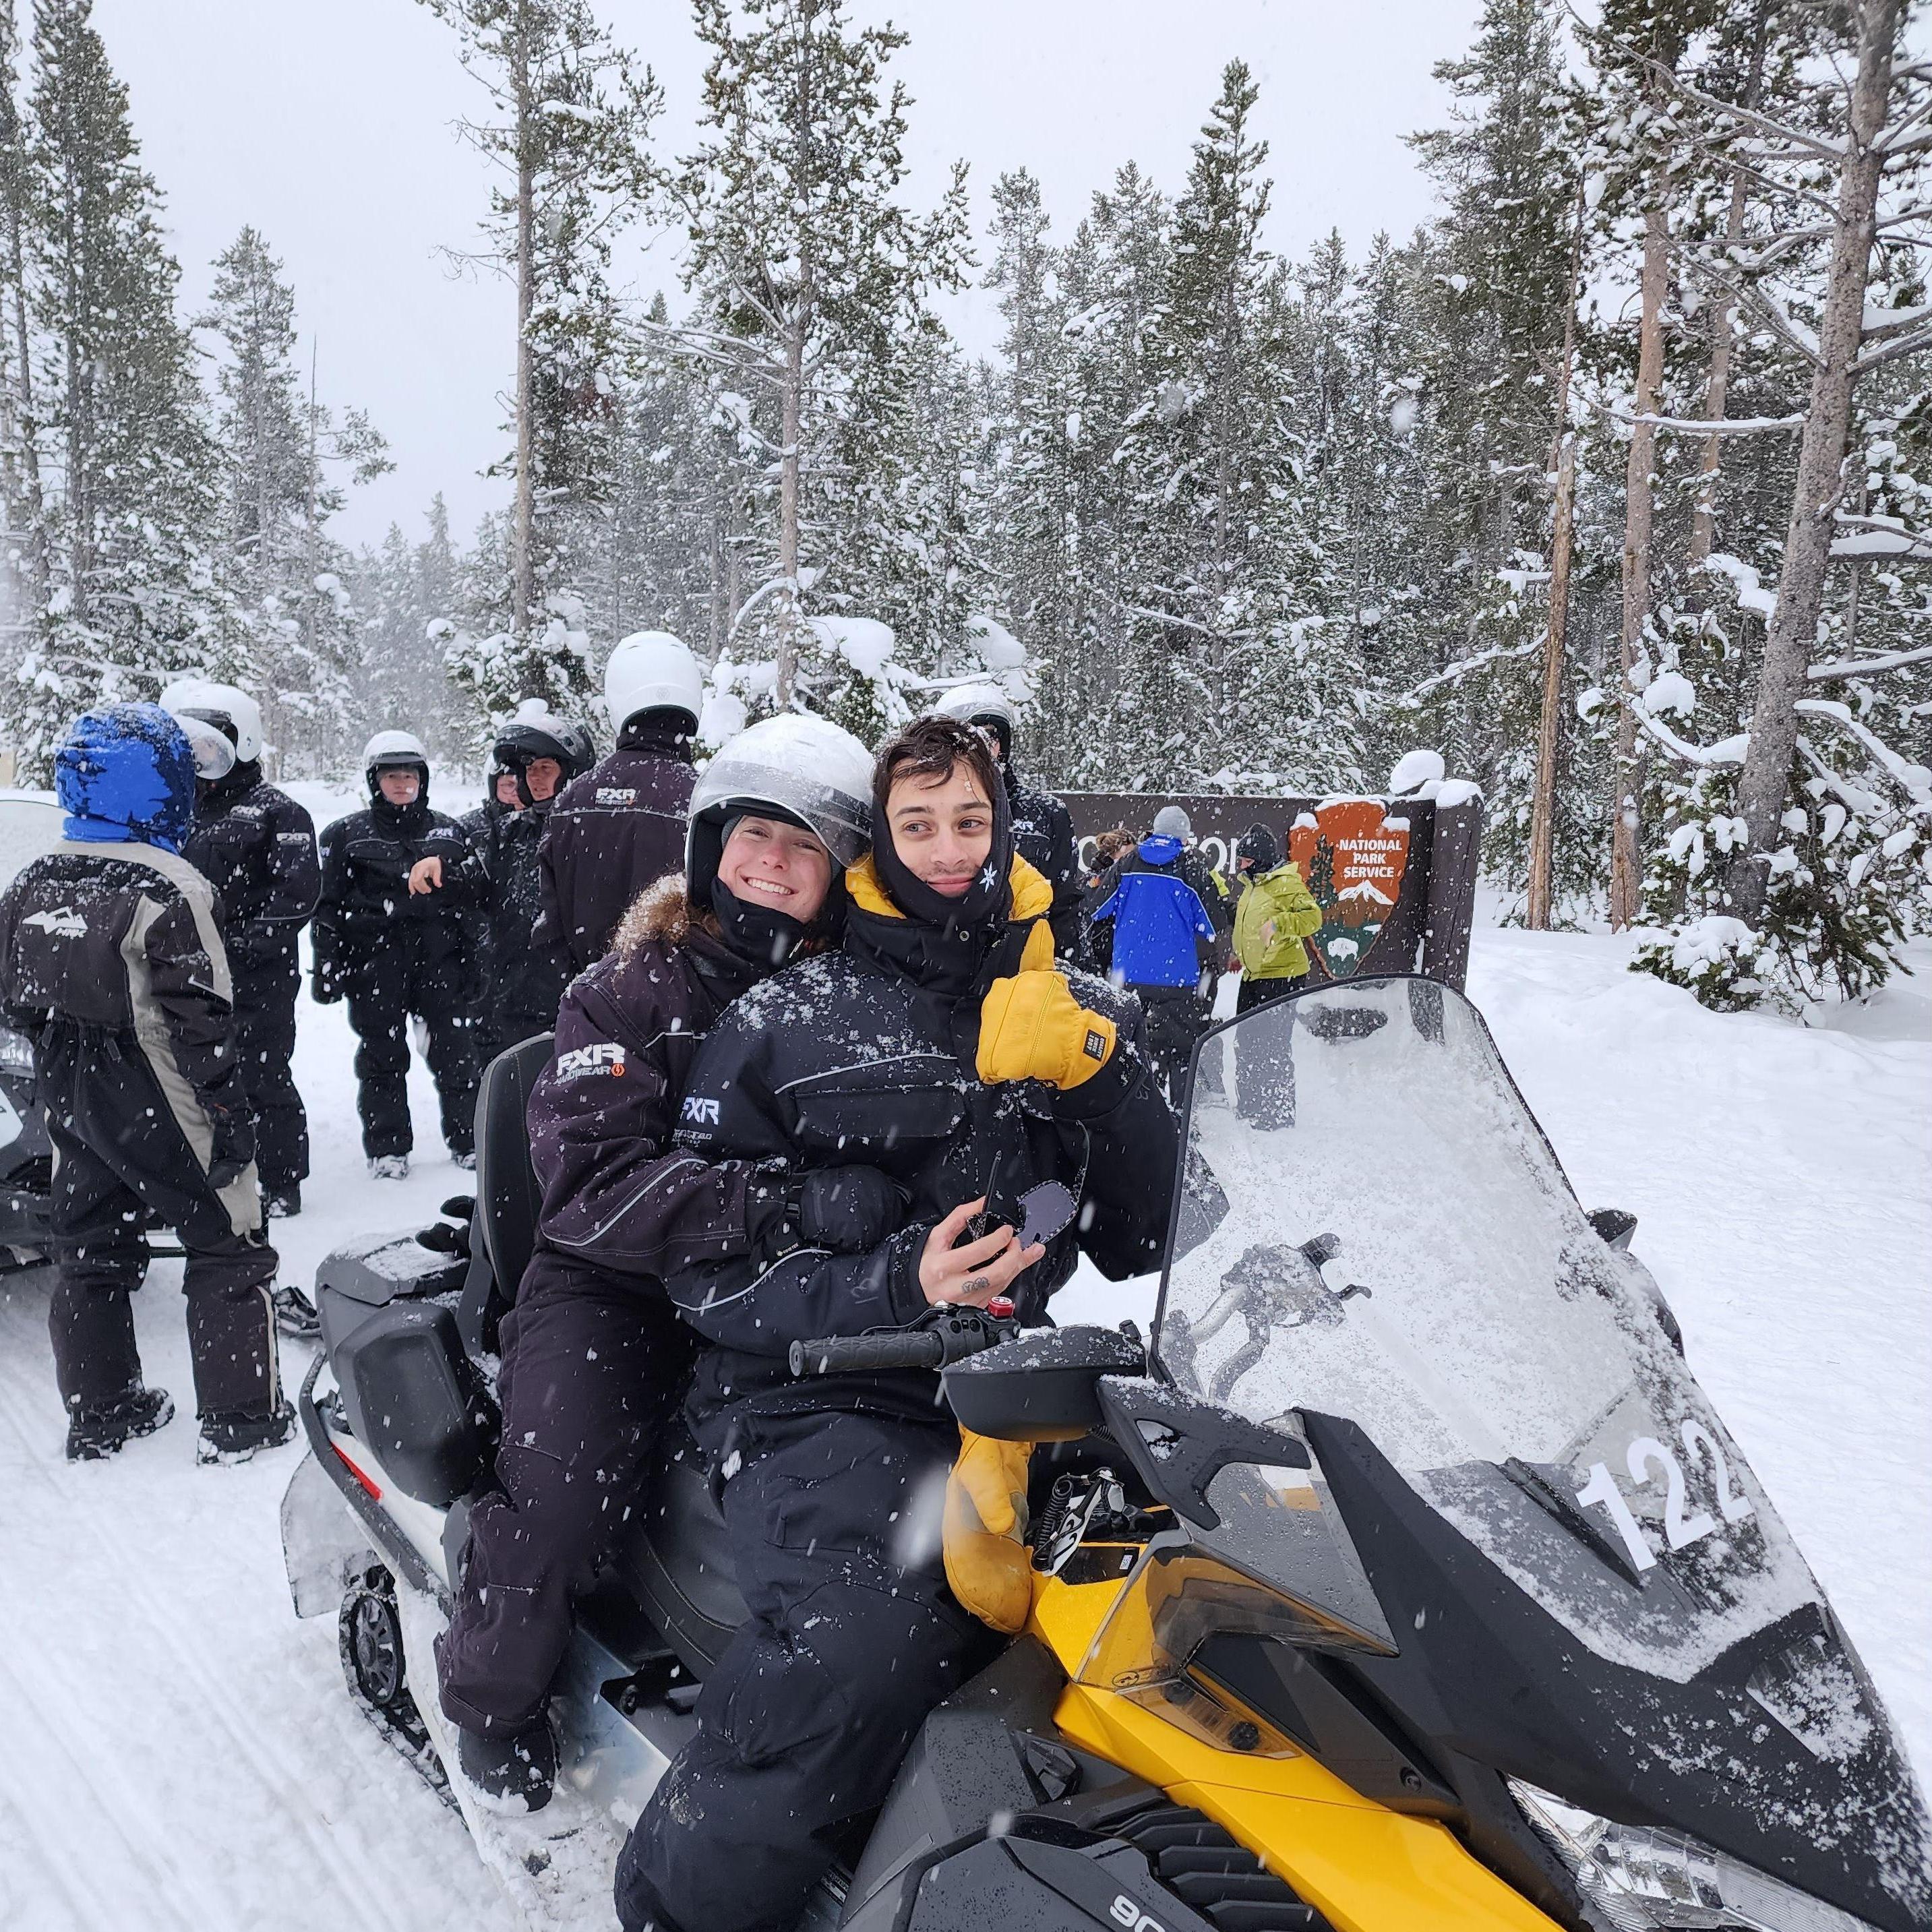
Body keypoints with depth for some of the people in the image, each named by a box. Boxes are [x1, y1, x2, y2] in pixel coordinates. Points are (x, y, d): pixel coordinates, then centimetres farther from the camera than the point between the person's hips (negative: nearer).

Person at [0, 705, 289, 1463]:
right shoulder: (169, 894, -21)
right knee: (228, 1251, 6)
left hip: (73, 1110, 7)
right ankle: (239, 1416, 11)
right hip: (160, 1115, -7)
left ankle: (97, 1413, 30)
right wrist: (232, 1123, -14)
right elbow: (203, 1025, -21)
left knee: (88, 1252, 18)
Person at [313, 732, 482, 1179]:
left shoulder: (448, 832, 14)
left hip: (440, 961, 1)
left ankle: (468, 1139, 14)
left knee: (454, 1050, 3)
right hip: (375, 962, -1)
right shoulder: (346, 835, 9)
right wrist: (327, 969, 0)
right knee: (382, 1057, 4)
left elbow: (476, 889, 9)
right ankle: (387, 1147, 14)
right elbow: (329, 906, 6)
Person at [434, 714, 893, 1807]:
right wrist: (787, 1204, -31)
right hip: (619, 1284, -2)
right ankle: (493, 1695, 7)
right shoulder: (634, 990, -4)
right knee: (565, 1483, -25)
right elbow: (595, 1182, -18)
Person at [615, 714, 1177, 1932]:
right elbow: (705, 1268, -1)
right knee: (869, 1639, -30)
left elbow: (1149, 1240, 7)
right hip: (825, 1402, -3)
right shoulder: (788, 1020, 2)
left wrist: (1097, 1067, -8)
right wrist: (891, 1292, -16)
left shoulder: (1079, 1014, 12)